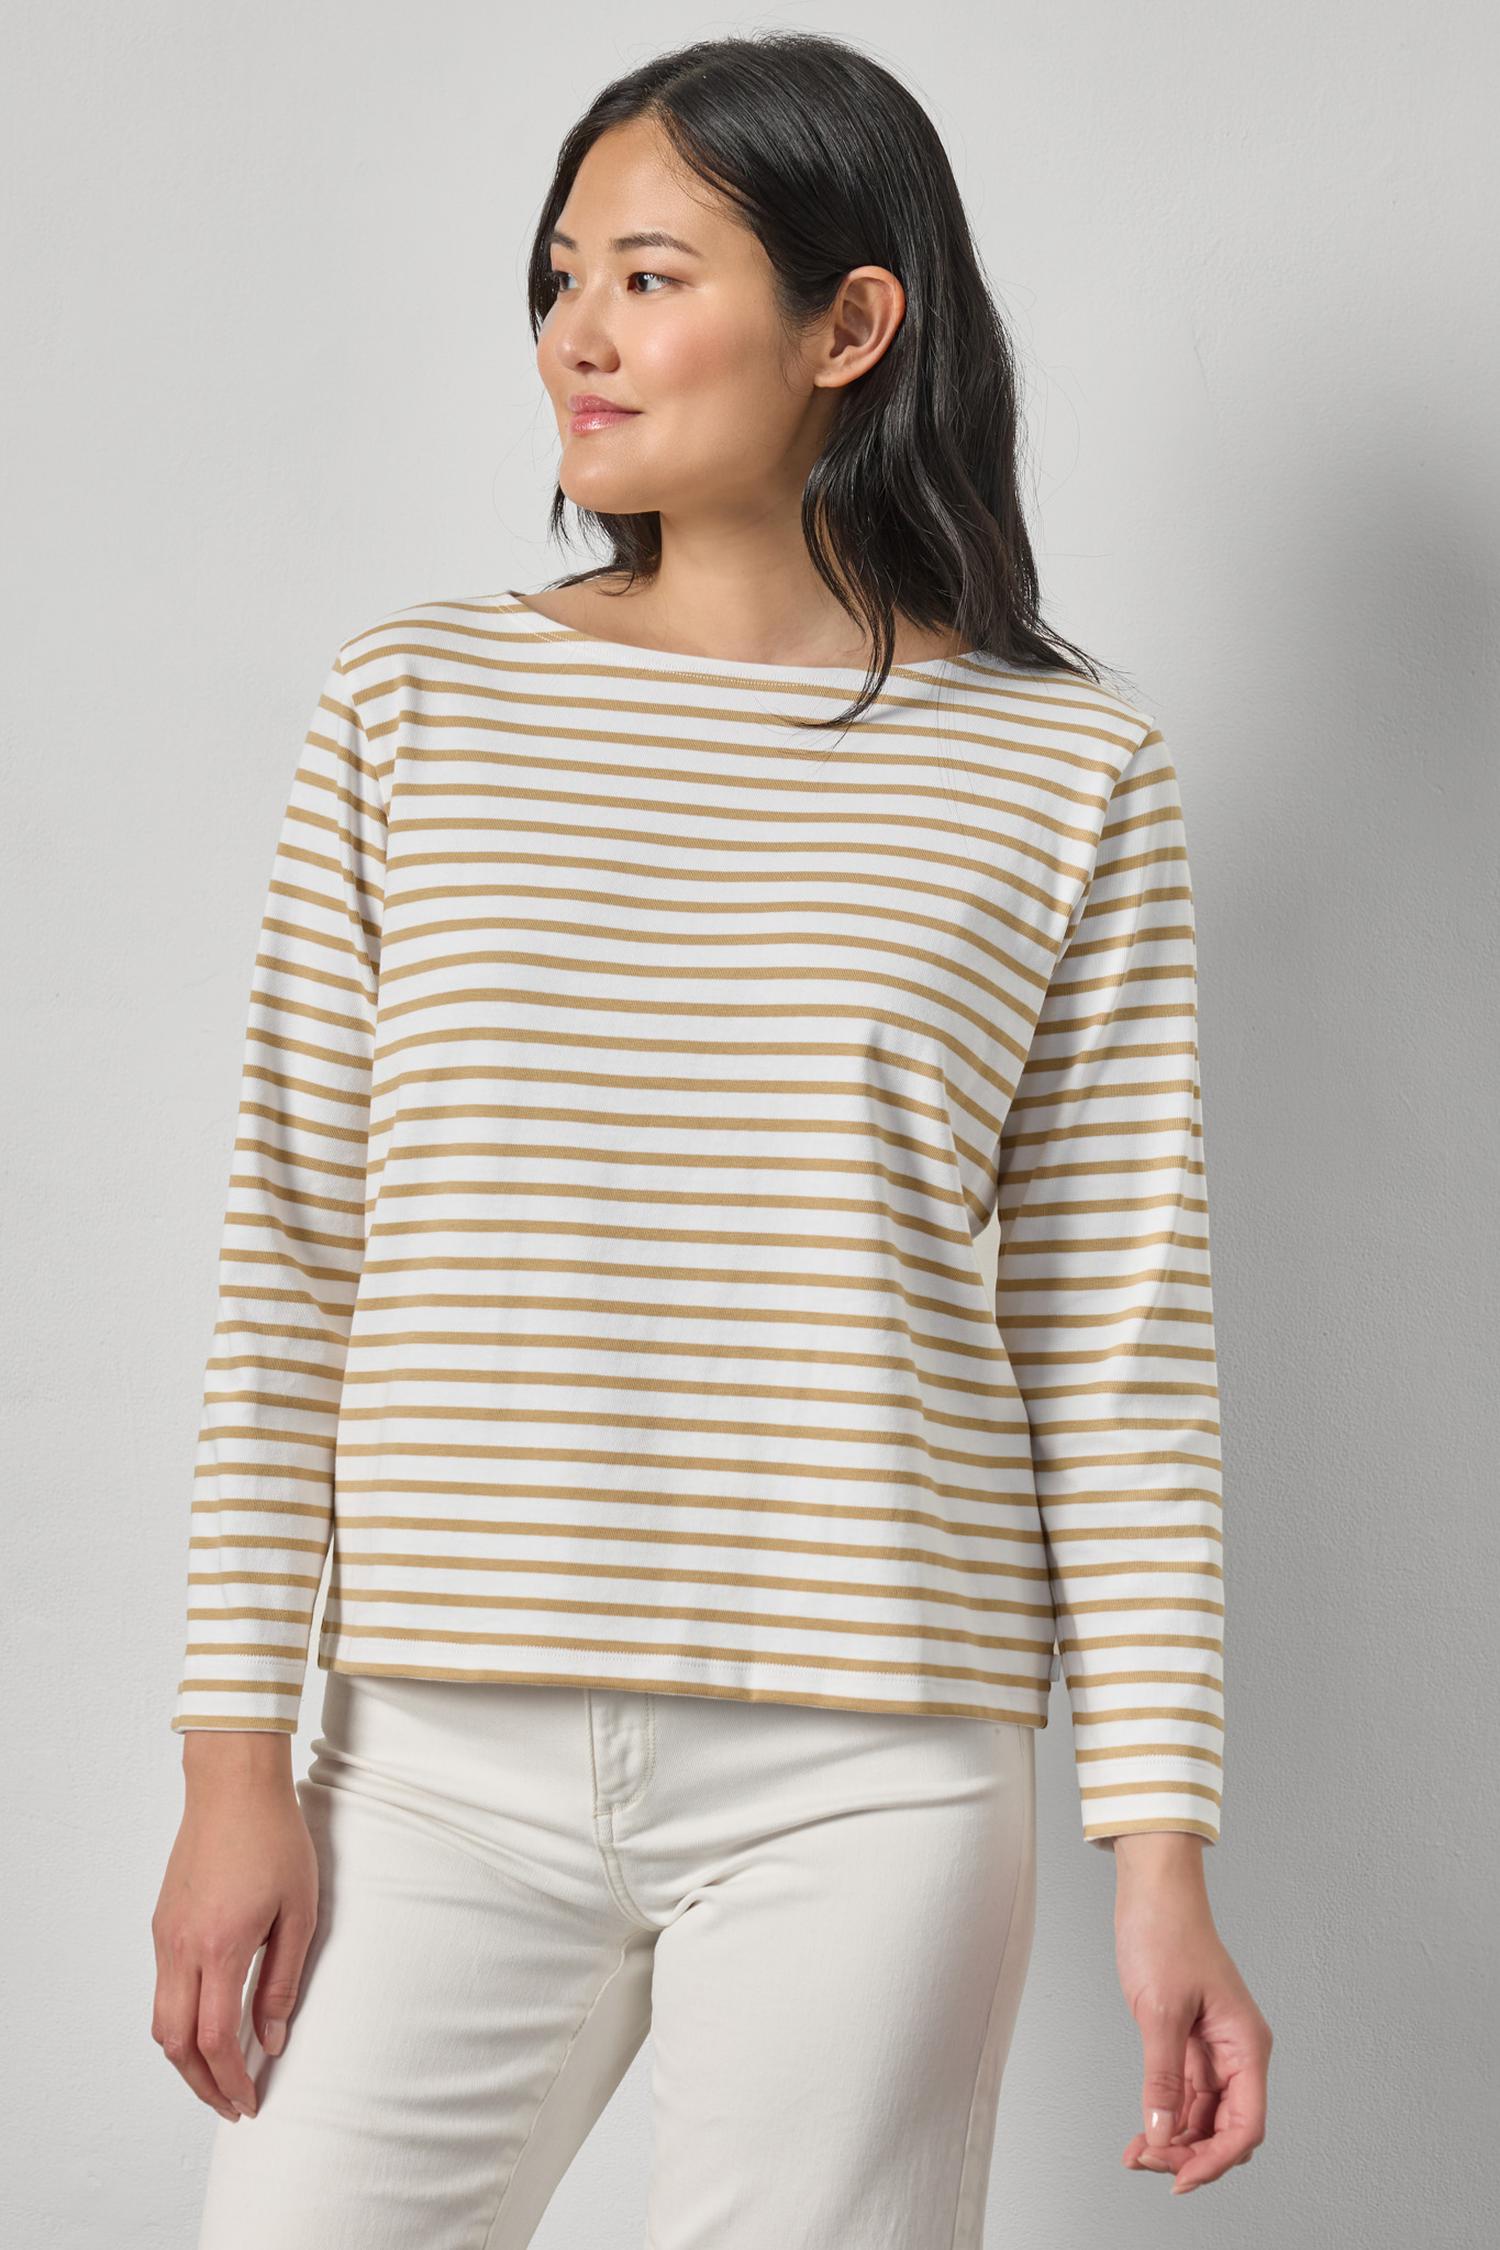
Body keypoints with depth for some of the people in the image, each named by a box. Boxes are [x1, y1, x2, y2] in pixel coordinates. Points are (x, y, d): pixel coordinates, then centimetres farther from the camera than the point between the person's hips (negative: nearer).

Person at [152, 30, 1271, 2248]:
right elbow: (292, 1259, 4)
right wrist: (240, 1759, 0)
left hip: (867, 1787, -1)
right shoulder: (419, 700, 5)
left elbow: (1120, 1337, 2)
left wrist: (1161, 1854, -2)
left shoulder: (1064, 771, 2)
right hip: (450, 1763, 2)